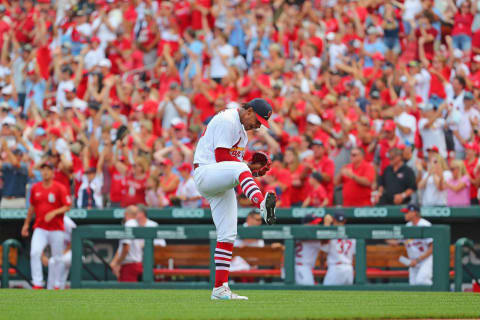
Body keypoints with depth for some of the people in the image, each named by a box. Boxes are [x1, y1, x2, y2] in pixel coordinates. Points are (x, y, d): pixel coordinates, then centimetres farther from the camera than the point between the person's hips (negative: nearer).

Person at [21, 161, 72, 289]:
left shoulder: (60, 188, -5)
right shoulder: (35, 188, 8)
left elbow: (67, 207, -7)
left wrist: (54, 213, -22)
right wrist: (26, 224, 20)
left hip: (56, 229, -2)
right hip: (40, 228, 2)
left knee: (57, 258, 4)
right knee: (34, 253, -17)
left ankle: (57, 285, 17)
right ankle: (37, 284, -18)